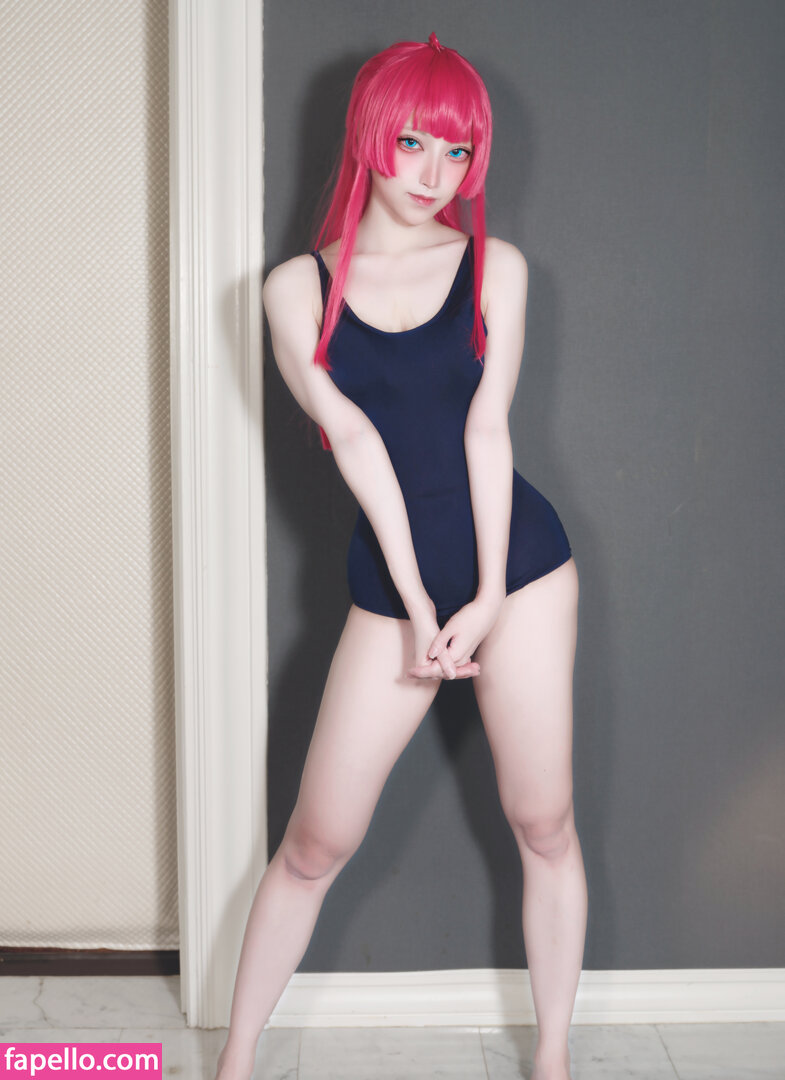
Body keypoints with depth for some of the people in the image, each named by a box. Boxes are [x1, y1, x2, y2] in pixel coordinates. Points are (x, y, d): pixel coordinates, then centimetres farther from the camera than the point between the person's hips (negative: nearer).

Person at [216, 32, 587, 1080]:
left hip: (518, 562, 1)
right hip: (390, 583, 0)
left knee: (544, 823, 8)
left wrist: (489, 597, -11)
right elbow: (354, 442, -7)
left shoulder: (494, 267, 3)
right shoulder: (299, 287, 1)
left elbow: (487, 427, -5)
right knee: (317, 841, 3)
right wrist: (418, 606, -12)